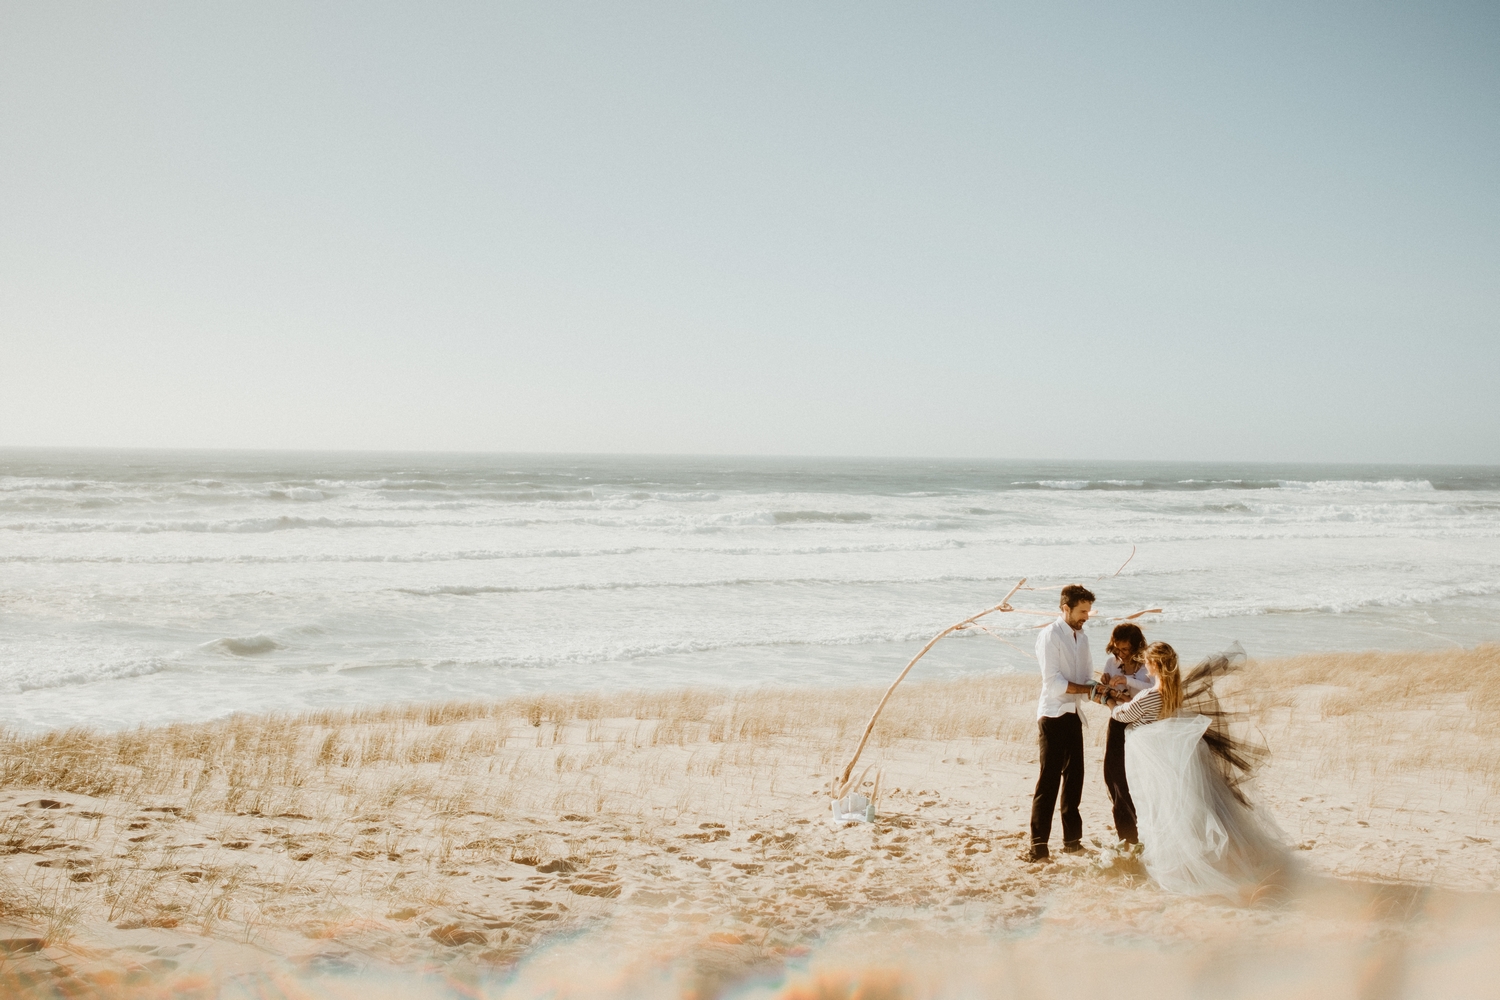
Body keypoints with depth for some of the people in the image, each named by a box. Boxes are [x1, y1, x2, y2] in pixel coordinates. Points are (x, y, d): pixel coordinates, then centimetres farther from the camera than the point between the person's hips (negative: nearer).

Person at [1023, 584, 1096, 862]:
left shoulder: (1081, 638, 12)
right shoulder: (1050, 636, -12)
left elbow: (1087, 679, 11)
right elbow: (1054, 683, -18)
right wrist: (1089, 689, -15)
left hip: (1074, 714, 7)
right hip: (1053, 716, -7)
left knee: (1074, 777, 11)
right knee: (1049, 780, -9)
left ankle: (1072, 839, 20)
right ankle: (1039, 845, -8)